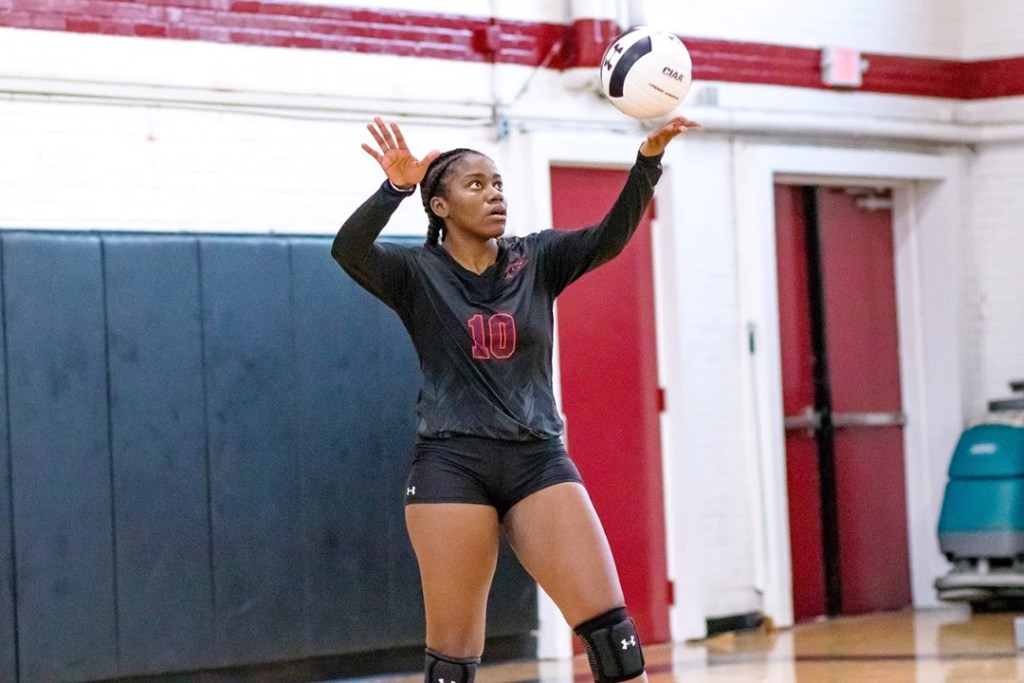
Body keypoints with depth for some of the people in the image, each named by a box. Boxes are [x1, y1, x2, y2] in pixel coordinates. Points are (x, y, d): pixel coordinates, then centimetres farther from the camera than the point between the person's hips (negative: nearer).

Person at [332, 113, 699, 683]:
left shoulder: (537, 260, 7)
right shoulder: (416, 273, 1)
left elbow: (612, 235, -9)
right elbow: (348, 250, -18)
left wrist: (649, 159, -26)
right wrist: (394, 189, -36)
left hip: (538, 460, 2)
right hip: (452, 465, -2)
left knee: (611, 627, -9)